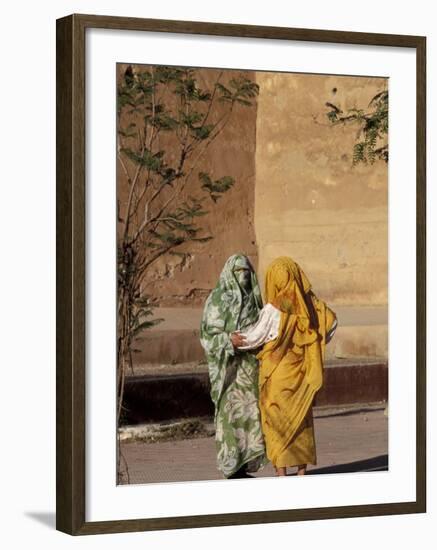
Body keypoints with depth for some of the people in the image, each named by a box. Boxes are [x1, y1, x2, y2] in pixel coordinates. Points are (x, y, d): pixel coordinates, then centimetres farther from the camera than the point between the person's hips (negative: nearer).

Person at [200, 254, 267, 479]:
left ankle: (243, 468, 12)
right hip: (228, 366, -6)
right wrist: (229, 340, -25)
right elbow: (208, 334, -10)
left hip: (251, 365, 6)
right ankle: (232, 471, -3)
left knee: (249, 414, 6)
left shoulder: (253, 299, 13)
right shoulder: (217, 299, -6)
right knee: (230, 414, -7)